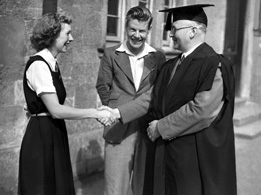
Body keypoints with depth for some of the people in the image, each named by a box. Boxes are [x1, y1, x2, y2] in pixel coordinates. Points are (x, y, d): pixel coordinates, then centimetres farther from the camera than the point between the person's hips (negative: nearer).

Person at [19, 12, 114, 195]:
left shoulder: (51, 63, 8)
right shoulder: (39, 65, -18)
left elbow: (53, 106, 3)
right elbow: (56, 110, -22)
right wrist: (95, 113, -17)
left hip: (54, 133, 9)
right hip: (42, 136, -8)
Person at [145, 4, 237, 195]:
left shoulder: (213, 65, -15)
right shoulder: (170, 66, 9)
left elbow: (202, 109, -22)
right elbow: (157, 103, 14)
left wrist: (161, 127, -15)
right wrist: (154, 127, -4)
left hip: (198, 156, -7)